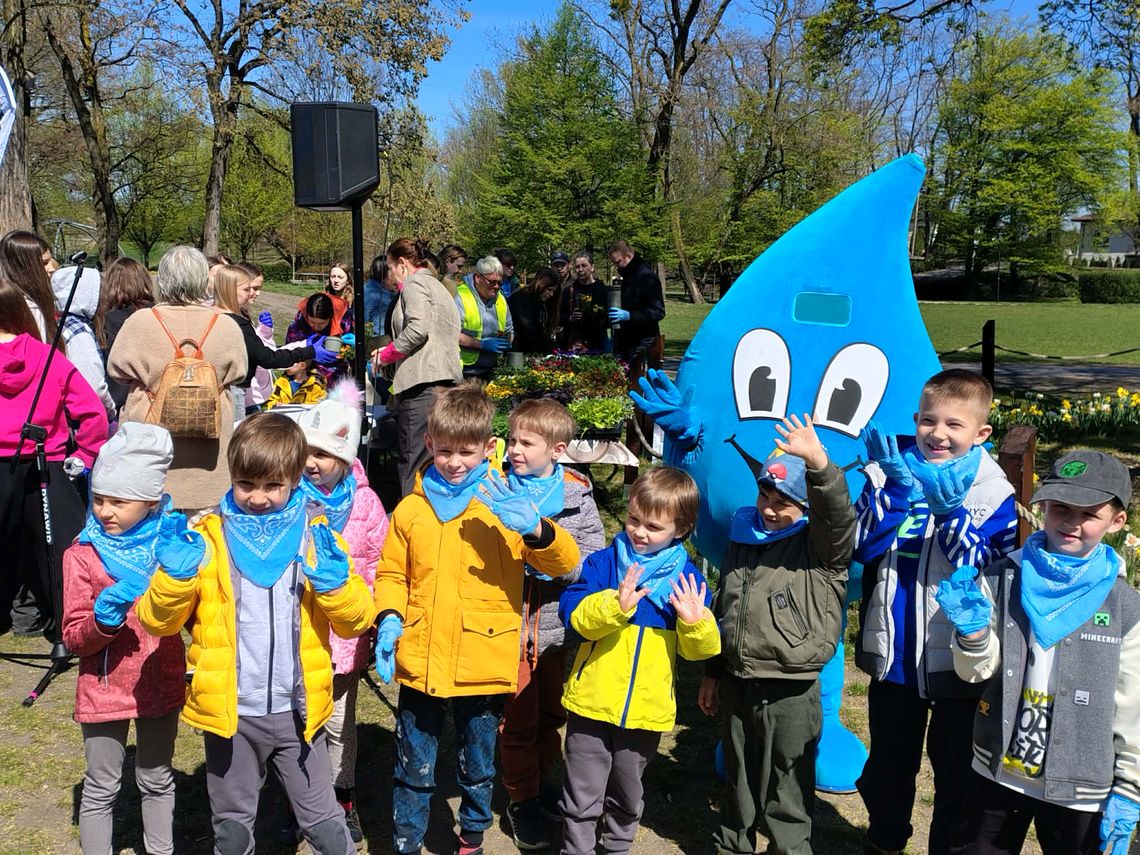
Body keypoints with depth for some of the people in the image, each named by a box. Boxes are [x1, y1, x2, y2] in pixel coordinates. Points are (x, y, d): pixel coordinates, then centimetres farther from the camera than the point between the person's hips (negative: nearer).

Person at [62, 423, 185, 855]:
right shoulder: (82, 555, -11)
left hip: (161, 684, 3)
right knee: (101, 788, 11)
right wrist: (105, 616, -30)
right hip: (104, 688, -2)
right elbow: (73, 638, -11)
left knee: (158, 780, 20)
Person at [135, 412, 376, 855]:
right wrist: (176, 573, -22)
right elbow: (157, 620, -4)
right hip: (229, 713, 1)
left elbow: (356, 619, -3)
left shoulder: (316, 536, -2)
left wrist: (334, 582, -22)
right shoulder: (207, 537, -3)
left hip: (297, 710, -1)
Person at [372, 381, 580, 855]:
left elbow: (564, 563, -9)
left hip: (483, 667, 0)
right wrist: (389, 621, -9)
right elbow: (391, 574, 10)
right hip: (419, 663, 1)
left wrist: (535, 529, -29)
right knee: (414, 770, 12)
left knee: (478, 769, 17)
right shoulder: (411, 508, 2)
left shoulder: (503, 504, -3)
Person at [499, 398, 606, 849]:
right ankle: (522, 799, 30)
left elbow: (593, 552, -13)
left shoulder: (576, 491, -7)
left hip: (556, 622, 2)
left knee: (552, 712, 20)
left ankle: (540, 779, 44)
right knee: (518, 718, 10)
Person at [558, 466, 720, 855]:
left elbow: (699, 649, -3)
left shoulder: (687, 578, -3)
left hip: (646, 708, 2)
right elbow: (572, 613, -17)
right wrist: (615, 605, -31)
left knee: (627, 794, 22)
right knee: (582, 797, 9)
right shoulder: (604, 562, -6)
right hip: (592, 701, -1)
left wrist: (695, 622, -23)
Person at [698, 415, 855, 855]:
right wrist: (712, 673, 18)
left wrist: (819, 464, -52)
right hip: (737, 684, 6)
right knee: (738, 781, 21)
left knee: (786, 795, 6)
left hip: (790, 694, -5)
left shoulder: (820, 547, -9)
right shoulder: (744, 536, 7)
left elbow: (838, 515, -35)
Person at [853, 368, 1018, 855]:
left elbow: (987, 572, -18)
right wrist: (897, 491, -25)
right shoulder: (889, 474, -5)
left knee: (956, 772, 15)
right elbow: (863, 547, -13)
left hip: (958, 663, -3)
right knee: (887, 764, 23)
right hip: (893, 656, 3)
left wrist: (950, 510, -30)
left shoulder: (993, 494, -11)